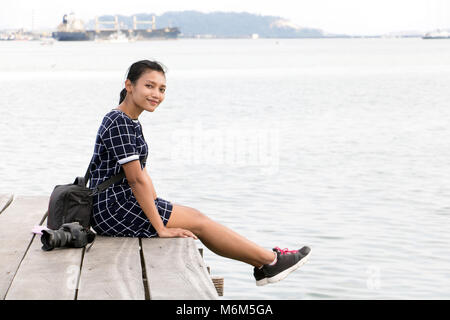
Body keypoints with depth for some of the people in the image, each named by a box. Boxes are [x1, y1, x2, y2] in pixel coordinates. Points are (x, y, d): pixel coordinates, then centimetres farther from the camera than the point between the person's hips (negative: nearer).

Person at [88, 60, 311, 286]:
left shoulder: (130, 122, 14)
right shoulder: (120, 123, -18)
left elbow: (142, 173, 16)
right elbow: (135, 178, -21)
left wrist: (159, 208, 10)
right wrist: (161, 228, -19)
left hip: (116, 208, 9)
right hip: (114, 210, -9)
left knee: (195, 216, 7)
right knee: (198, 222, -5)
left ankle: (262, 265, 10)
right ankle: (271, 260, 4)